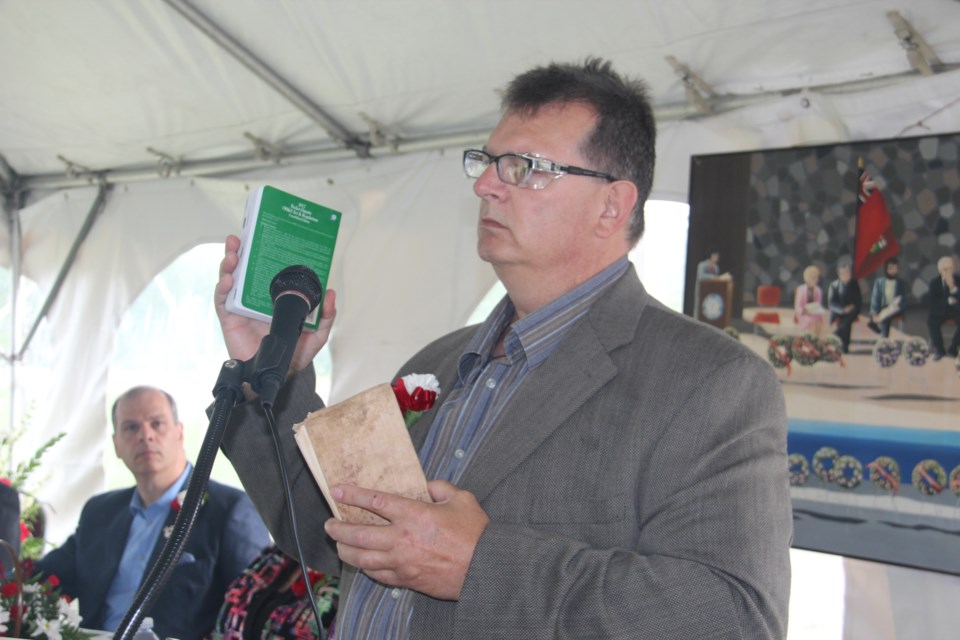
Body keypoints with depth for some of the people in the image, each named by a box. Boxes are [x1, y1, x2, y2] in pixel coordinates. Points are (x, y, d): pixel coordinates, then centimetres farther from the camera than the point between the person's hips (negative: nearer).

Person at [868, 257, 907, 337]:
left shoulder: (901, 283, 6)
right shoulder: (879, 282, 5)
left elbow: (903, 300, 2)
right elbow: (875, 298, 1)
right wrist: (874, 314, -12)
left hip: (894, 310, 1)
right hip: (883, 310, -1)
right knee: (885, 320, -24)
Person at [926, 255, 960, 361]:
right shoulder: (934, 282, -9)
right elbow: (933, 303, -14)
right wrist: (947, 301, -29)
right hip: (942, 310, 1)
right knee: (931, 320, -29)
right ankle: (939, 349, -12)